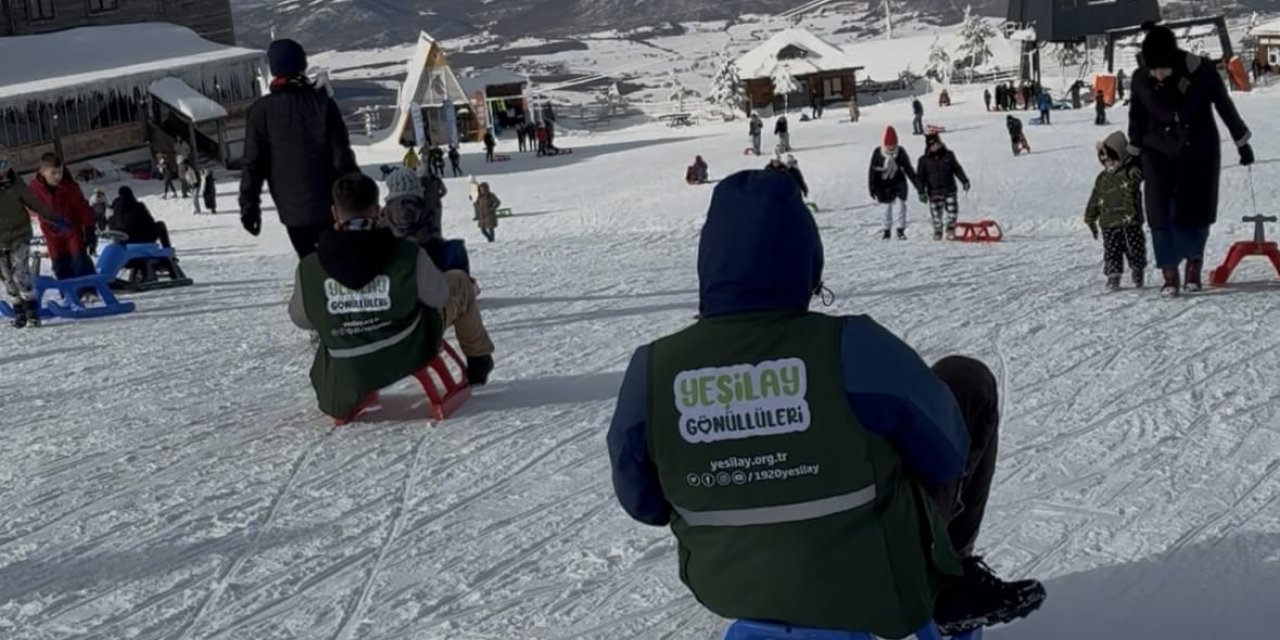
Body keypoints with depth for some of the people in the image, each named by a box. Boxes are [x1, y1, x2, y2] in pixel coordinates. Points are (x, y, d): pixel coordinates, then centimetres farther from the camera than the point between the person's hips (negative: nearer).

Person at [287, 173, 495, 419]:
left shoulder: (308, 270, -22)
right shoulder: (408, 255, -26)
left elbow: (300, 319, -2)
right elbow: (438, 297, -7)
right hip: (412, 352, -1)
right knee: (459, 283, 22)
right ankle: (478, 358, 41)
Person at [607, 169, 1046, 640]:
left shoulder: (651, 372, -20)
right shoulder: (852, 350, -27)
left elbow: (642, 502, -3)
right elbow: (947, 451, -10)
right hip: (878, 583, -3)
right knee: (969, 381, 14)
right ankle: (953, 583, 22)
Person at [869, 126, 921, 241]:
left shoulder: (900, 152, -7)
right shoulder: (877, 153, -11)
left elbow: (908, 169, 2)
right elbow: (872, 171, -5)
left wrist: (917, 184, 2)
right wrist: (872, 188, -7)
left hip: (898, 183, 0)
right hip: (883, 185, 0)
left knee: (900, 203, -12)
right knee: (887, 207, 5)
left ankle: (901, 230, -2)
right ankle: (887, 230, 22)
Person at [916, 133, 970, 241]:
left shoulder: (948, 155, 4)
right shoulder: (924, 160, 0)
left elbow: (957, 169, 11)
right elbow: (920, 177, 1)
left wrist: (964, 181, 6)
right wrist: (921, 192, -5)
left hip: (950, 191, 1)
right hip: (934, 193, -1)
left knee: (952, 212, -4)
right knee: (936, 216, 0)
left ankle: (950, 230, 18)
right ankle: (937, 232, 20)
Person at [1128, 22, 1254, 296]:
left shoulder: (1201, 70, -17)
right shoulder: (1141, 79, -11)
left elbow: (1224, 106, -3)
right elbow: (1137, 119, 5)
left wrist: (1242, 142, 5)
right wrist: (1134, 157, 11)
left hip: (1200, 152, -1)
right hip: (1159, 153, 1)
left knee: (1196, 213, 4)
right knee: (1161, 215, -10)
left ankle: (1194, 263, 28)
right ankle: (1170, 274, -3)